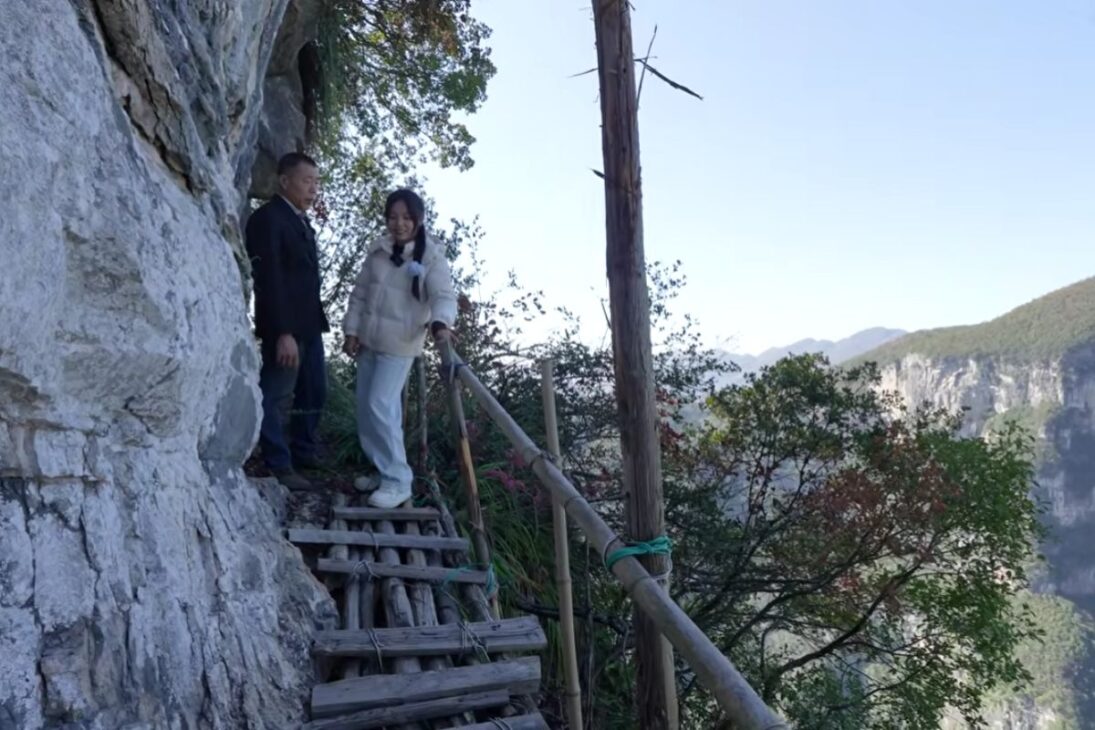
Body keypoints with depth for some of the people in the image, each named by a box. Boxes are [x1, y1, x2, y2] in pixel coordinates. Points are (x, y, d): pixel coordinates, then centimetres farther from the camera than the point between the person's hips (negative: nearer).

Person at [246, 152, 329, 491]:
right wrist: (283, 332, -24)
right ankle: (280, 467, 9)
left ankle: (303, 451, 29)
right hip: (285, 327, -9)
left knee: (315, 393, 16)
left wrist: (315, 320, 13)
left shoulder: (301, 219, 16)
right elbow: (268, 279, -19)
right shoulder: (267, 218, -12)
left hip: (310, 323, 10)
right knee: (275, 397, 1)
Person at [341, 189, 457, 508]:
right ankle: (383, 471, 25)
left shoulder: (431, 256, -10)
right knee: (366, 408, 11)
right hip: (369, 339, 6)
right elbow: (360, 292, 10)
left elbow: (444, 295, -21)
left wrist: (440, 322, -41)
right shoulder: (378, 250, 5)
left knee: (380, 407, -15)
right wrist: (352, 330, 5)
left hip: (400, 344, -6)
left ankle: (398, 481, -6)